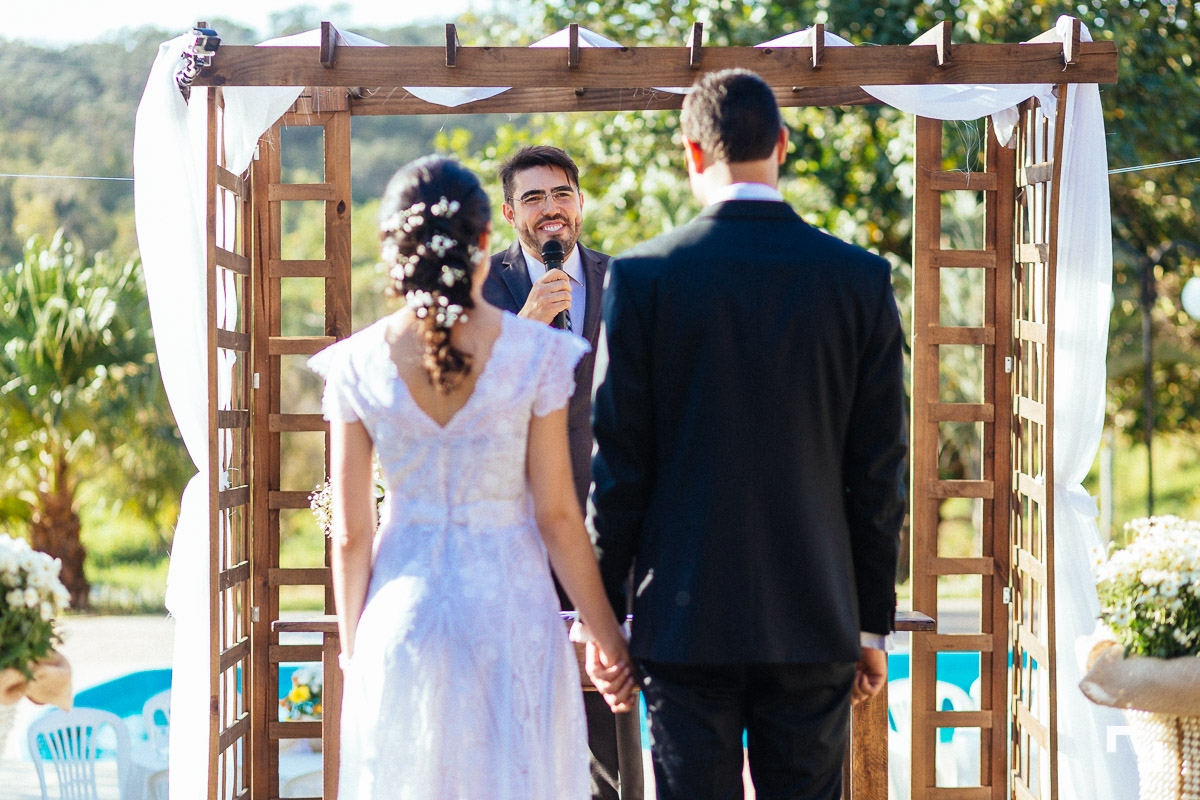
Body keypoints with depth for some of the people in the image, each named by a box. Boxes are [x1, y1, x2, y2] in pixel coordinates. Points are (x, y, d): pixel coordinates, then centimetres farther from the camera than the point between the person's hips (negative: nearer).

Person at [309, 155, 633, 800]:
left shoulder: (358, 366, -6)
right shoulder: (536, 355, -10)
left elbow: (350, 534, -2)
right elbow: (556, 515, -7)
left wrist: (352, 649, 11)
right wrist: (609, 636, 3)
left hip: (403, 614, 1)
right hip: (512, 609, -1)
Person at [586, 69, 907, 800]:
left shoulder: (643, 276, -5)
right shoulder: (861, 279, -1)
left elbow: (619, 461, -3)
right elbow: (878, 472, 2)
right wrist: (873, 623, 9)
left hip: (686, 618, -1)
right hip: (814, 619, 2)